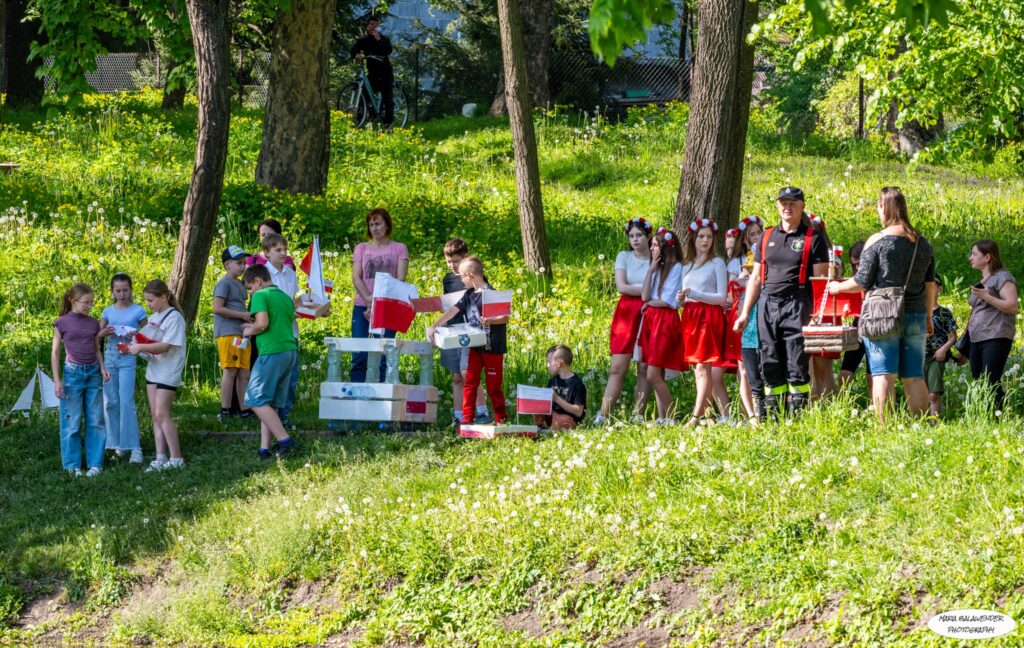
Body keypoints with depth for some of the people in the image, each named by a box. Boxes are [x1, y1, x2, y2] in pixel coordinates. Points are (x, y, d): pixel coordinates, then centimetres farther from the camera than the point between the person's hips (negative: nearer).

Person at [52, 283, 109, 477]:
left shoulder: (93, 323, 7)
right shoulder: (62, 323, -4)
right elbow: (55, 352, -2)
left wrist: (102, 368, -1)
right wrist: (57, 380, -7)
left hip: (93, 373, 4)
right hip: (73, 373, -4)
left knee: (95, 421, 5)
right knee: (72, 422, 1)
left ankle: (95, 463, 12)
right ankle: (72, 465, 10)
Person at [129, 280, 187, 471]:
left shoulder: (174, 318, -13)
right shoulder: (153, 317, 13)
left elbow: (165, 346, -20)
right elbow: (147, 340, 17)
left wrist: (140, 347, -21)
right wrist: (134, 345, -3)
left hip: (168, 371, -8)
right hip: (153, 369, 8)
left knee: (162, 414, -12)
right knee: (155, 415, 6)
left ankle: (176, 458, -7)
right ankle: (161, 458, 9)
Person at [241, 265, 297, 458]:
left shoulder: (261, 295, -6)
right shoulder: (286, 297, 18)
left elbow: (262, 323, -18)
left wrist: (250, 332, 3)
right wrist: (254, 327, 25)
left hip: (272, 352, -8)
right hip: (291, 350, 8)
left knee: (257, 400, -4)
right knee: (271, 403, 9)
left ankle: (283, 439, -12)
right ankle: (265, 447, 4)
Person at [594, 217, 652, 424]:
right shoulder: (624, 257, 7)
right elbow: (621, 287, -6)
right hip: (626, 314, 0)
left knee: (644, 369, -1)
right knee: (617, 368, -6)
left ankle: (638, 417, 3)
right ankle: (602, 416, -11)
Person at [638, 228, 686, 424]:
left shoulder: (676, 268, -6)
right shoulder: (656, 269, 17)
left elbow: (668, 301, -12)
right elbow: (645, 296, 5)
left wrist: (649, 303, 3)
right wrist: (651, 270, 2)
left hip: (665, 321, -8)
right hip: (651, 320, 8)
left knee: (653, 375, -13)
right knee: (656, 376, 4)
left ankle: (669, 417, -8)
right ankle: (661, 418, 5)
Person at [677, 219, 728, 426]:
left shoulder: (717, 263, 0)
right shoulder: (686, 265, 17)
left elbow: (722, 297, -5)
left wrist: (696, 294, -17)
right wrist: (682, 298, -3)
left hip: (709, 316, -6)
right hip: (690, 316, 6)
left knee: (702, 367, -13)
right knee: (696, 368, 4)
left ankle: (696, 416, -20)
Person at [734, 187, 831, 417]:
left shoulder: (813, 238, 3)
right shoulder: (767, 237, 17)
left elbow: (821, 279, -2)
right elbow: (756, 278, 19)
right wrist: (745, 313, 13)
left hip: (797, 305, -5)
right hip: (767, 305, 5)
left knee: (797, 364, -8)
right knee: (770, 365, 5)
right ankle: (772, 415, 9)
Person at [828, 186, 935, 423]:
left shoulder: (877, 241, -7)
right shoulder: (923, 243, 8)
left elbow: (861, 283, -6)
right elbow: (930, 284, 13)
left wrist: (837, 287, 12)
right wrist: (928, 317, 23)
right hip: (916, 317, 4)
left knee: (883, 376, -4)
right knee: (914, 377, 7)